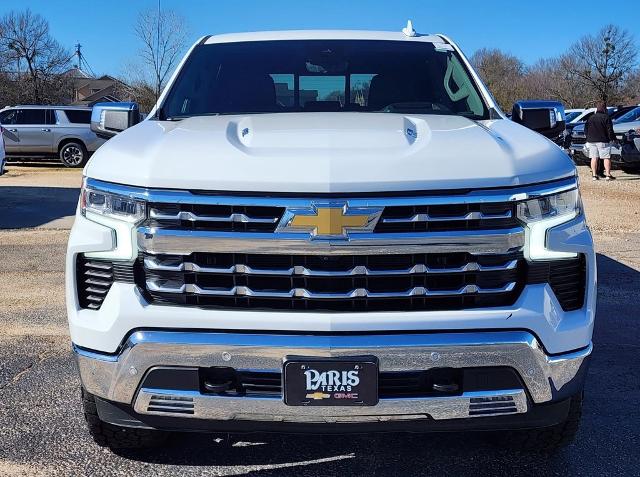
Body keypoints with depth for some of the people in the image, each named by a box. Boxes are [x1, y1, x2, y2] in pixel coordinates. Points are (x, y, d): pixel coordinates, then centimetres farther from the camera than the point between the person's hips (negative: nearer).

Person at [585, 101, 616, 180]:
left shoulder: (590, 118, 8)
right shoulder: (606, 117, -8)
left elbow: (585, 130, 11)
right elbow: (610, 130, -9)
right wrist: (613, 138, 2)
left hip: (591, 141, 5)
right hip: (603, 141, -5)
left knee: (594, 158, 7)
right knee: (606, 157, -1)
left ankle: (594, 175, 6)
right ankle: (608, 175, -4)